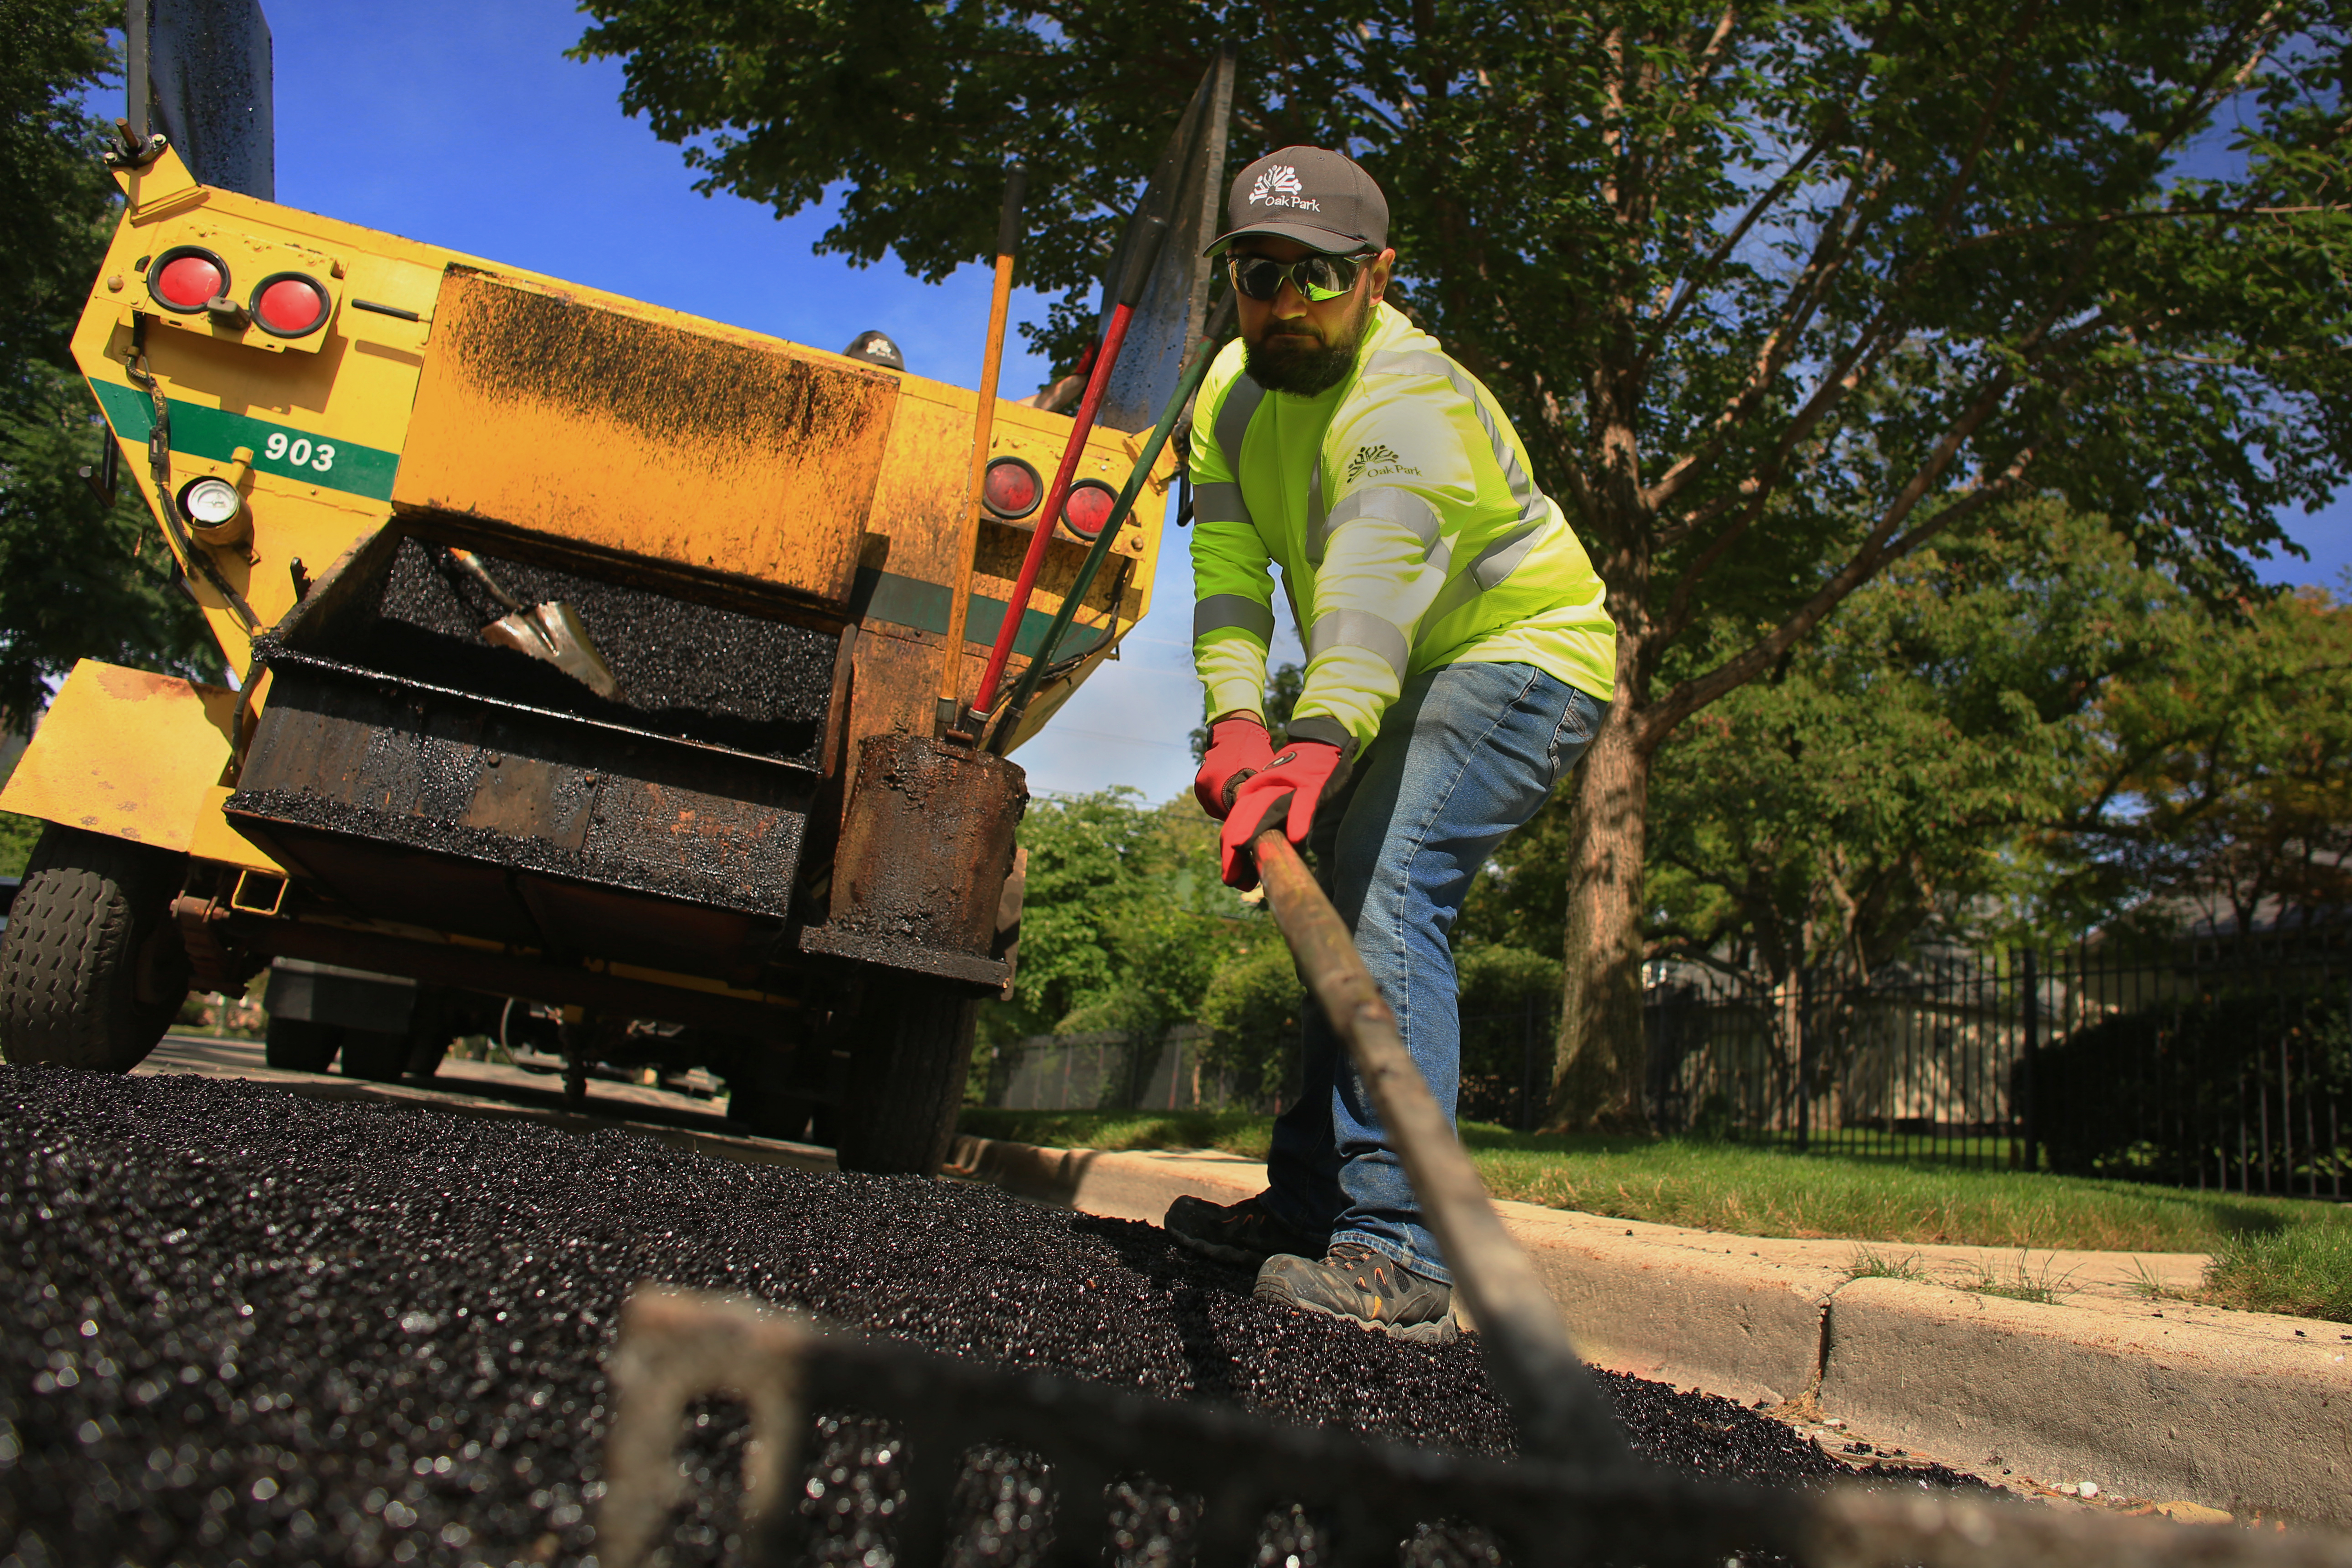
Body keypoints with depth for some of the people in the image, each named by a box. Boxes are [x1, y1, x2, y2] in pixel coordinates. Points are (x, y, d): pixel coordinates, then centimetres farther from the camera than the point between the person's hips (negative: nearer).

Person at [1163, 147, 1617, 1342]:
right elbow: (1227, 564, -12)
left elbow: (1374, 584, -45)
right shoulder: (1232, 391, -1)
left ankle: (1396, 1255, -29)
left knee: (1387, 892, -27)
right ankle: (1310, 1201, 21)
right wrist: (1237, 719, -28)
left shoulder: (1414, 401, -27)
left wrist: (1318, 747, -60)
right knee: (1342, 901, 10)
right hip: (1408, 681, 9)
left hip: (1521, 658, -9)